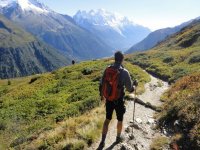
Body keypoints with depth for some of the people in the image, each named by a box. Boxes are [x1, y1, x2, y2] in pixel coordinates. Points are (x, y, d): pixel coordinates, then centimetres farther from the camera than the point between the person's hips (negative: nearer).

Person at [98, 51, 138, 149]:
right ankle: (118, 138, 42)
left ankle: (102, 142, 23)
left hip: (109, 100, 4)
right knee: (120, 120, 21)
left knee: (107, 119, 20)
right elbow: (130, 90, -12)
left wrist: (101, 94, 21)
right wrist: (135, 84, 9)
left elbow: (101, 84, 4)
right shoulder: (124, 72, -20)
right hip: (119, 101, -3)